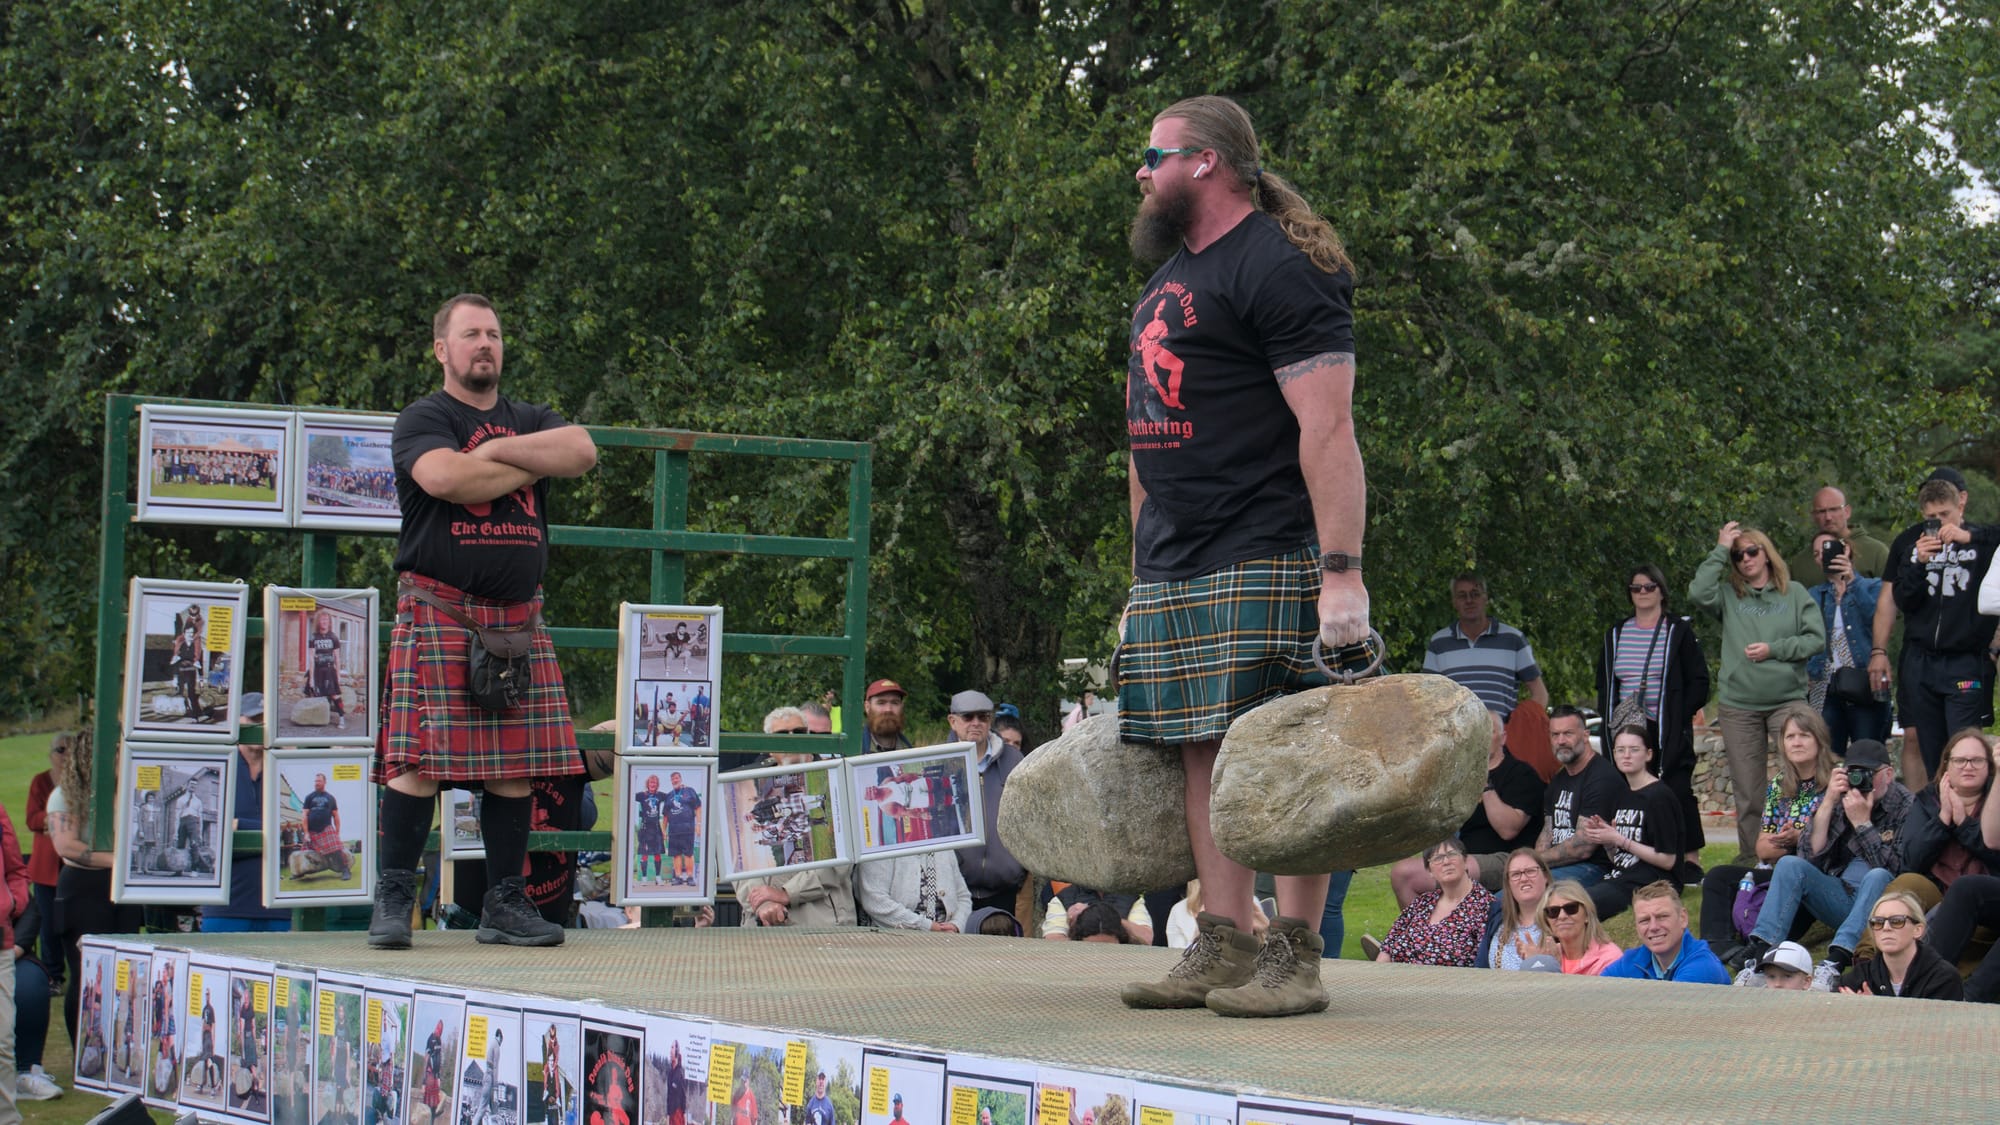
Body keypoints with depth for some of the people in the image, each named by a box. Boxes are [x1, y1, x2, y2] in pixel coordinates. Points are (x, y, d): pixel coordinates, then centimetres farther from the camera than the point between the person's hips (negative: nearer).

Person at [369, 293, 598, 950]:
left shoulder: (529, 421, 20)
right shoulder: (422, 420, 3)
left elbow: (582, 452, -1)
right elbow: (444, 477, -18)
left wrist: (498, 451, -8)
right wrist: (529, 466, -4)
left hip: (518, 616, 5)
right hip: (437, 611, -5)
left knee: (515, 763, 2)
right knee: (419, 757, -11)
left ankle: (505, 903, 8)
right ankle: (393, 900, -7)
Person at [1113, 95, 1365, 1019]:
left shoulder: (1280, 269, -9)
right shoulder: (1167, 278, 21)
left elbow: (1328, 429, -16)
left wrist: (1342, 570, -23)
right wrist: (1142, 570, 21)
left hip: (1264, 561, -9)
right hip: (1173, 574, 9)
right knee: (1204, 754, 7)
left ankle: (1295, 958, -6)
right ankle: (1221, 951, 10)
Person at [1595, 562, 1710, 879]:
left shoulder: (1678, 631, 2)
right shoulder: (1615, 635, 15)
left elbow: (1699, 683, 0)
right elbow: (1603, 684, 22)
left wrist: (1678, 717, -10)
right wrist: (1609, 717, 6)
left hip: (1667, 732, -4)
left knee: (1677, 790, -8)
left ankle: (1691, 860, -3)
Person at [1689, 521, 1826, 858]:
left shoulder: (1794, 593, 6)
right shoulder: (1729, 597, 8)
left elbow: (1816, 638, 1)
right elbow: (1699, 592, -11)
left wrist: (1774, 649, -9)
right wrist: (1720, 550, -5)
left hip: (1787, 700, -1)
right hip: (1738, 706, 1)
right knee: (1746, 794, 4)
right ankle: (1750, 859, 9)